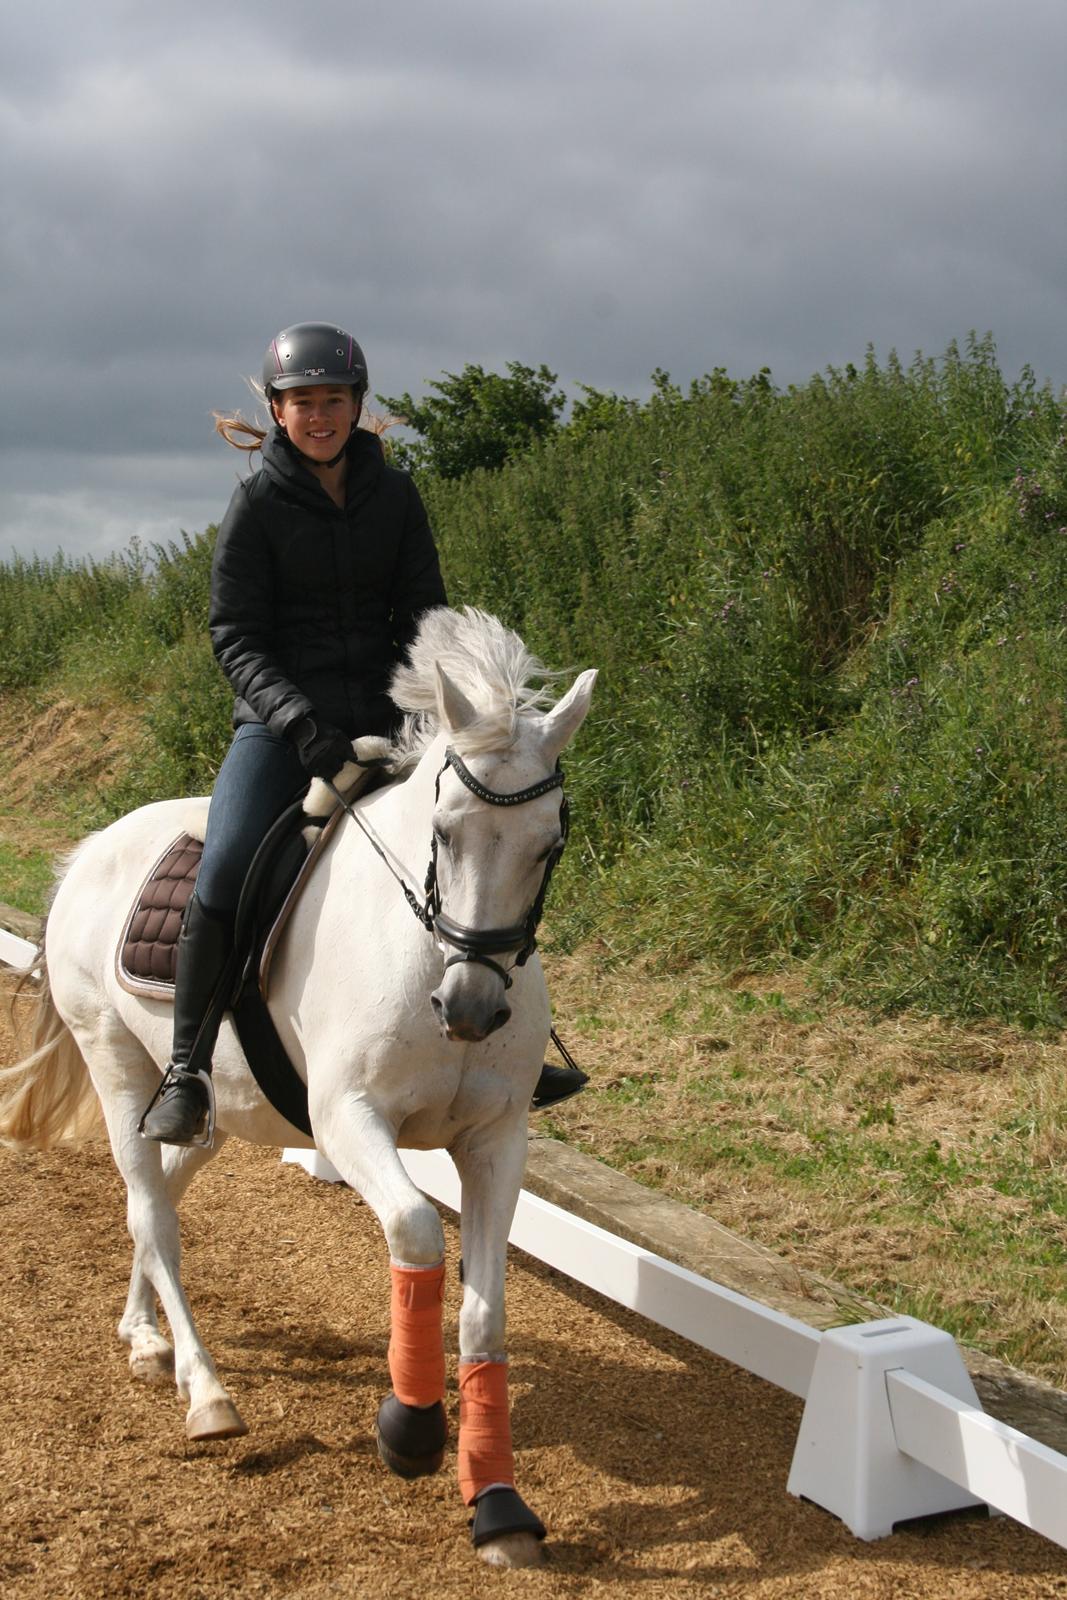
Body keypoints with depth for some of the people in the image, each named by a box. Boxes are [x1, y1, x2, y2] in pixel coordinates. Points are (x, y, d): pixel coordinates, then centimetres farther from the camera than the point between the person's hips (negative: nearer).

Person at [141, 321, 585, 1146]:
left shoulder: (395, 495, 5)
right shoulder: (258, 505, -5)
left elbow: (422, 616, 6)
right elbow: (236, 639, -8)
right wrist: (300, 721, -23)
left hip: (379, 722, 4)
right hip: (279, 726, -4)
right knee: (224, 875, -26)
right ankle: (186, 1073, -11)